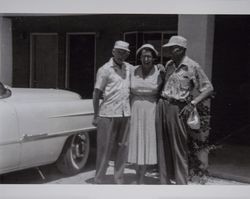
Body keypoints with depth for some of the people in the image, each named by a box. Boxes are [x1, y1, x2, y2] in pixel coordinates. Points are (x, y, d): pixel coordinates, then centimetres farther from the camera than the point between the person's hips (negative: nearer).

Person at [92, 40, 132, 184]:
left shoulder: (129, 68, 11)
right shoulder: (105, 69, -4)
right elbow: (97, 93, -5)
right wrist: (96, 116, -8)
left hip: (125, 114, 5)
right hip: (108, 114, -5)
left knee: (122, 148, 9)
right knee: (104, 148, 1)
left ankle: (119, 179, 20)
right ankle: (99, 180, 12)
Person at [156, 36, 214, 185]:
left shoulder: (192, 67, -6)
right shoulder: (168, 65, 13)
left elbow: (208, 88, -6)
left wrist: (192, 104, -15)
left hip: (177, 108, -6)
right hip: (162, 105, 6)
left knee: (179, 148, -2)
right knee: (163, 146, 8)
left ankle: (181, 183, 8)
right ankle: (165, 181, 19)